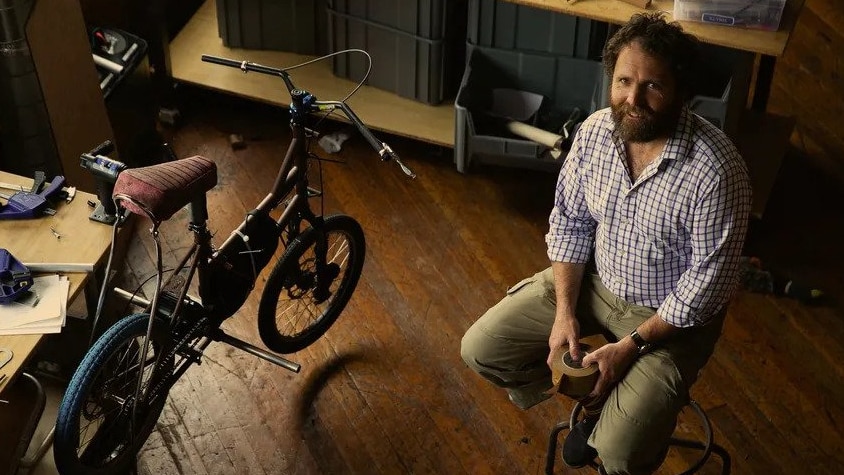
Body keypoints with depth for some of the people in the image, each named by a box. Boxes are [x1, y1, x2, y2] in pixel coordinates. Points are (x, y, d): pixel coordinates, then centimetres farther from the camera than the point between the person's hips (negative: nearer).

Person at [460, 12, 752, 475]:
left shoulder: (715, 169, -30)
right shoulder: (595, 131, -13)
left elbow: (707, 285, -22)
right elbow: (569, 222, -1)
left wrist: (630, 346, -19)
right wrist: (564, 311, -9)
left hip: (672, 313, -5)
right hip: (593, 280, 5)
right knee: (480, 349, -1)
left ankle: (607, 411, 19)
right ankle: (596, 397, 18)